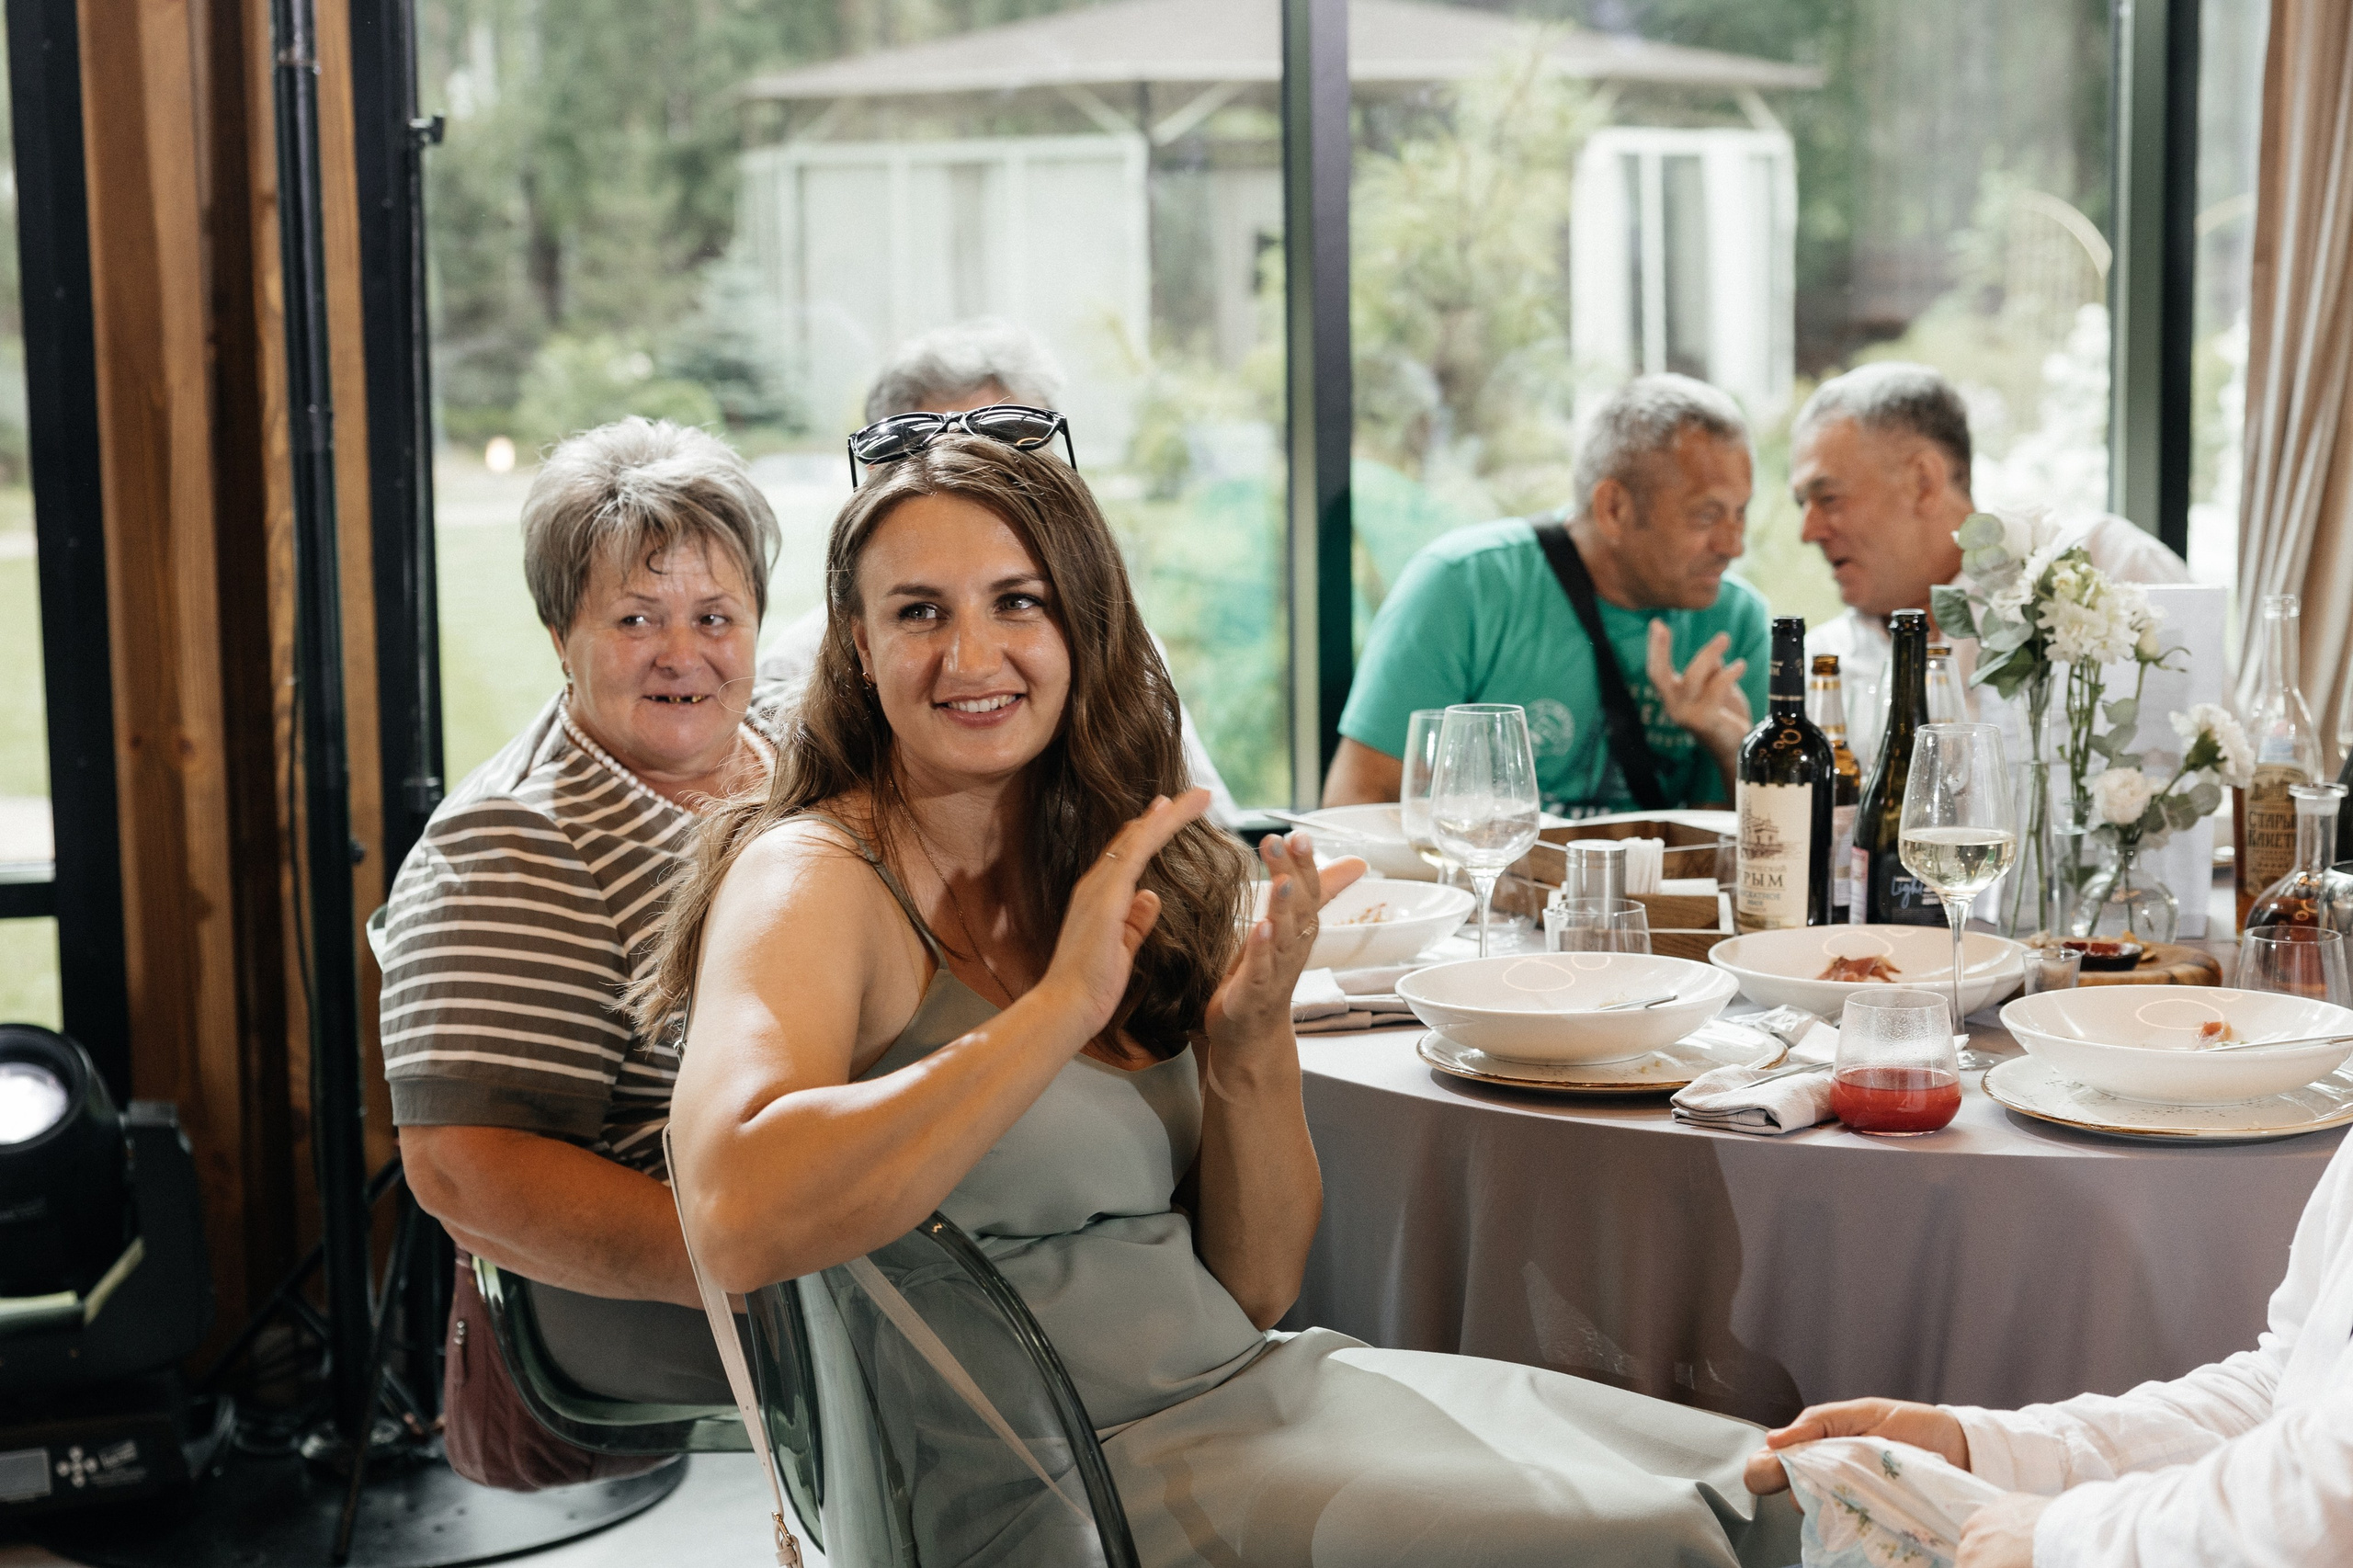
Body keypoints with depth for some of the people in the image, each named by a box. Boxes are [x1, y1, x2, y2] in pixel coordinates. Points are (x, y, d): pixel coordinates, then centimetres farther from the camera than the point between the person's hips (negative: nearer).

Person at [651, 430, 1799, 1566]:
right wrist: (1061, 1006, -26)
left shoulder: (1139, 877, 9)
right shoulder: (811, 879, -10)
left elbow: (1254, 1292, 8)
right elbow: (737, 1218, -31)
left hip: (1254, 1385, 7)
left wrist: (1249, 1043, -9)